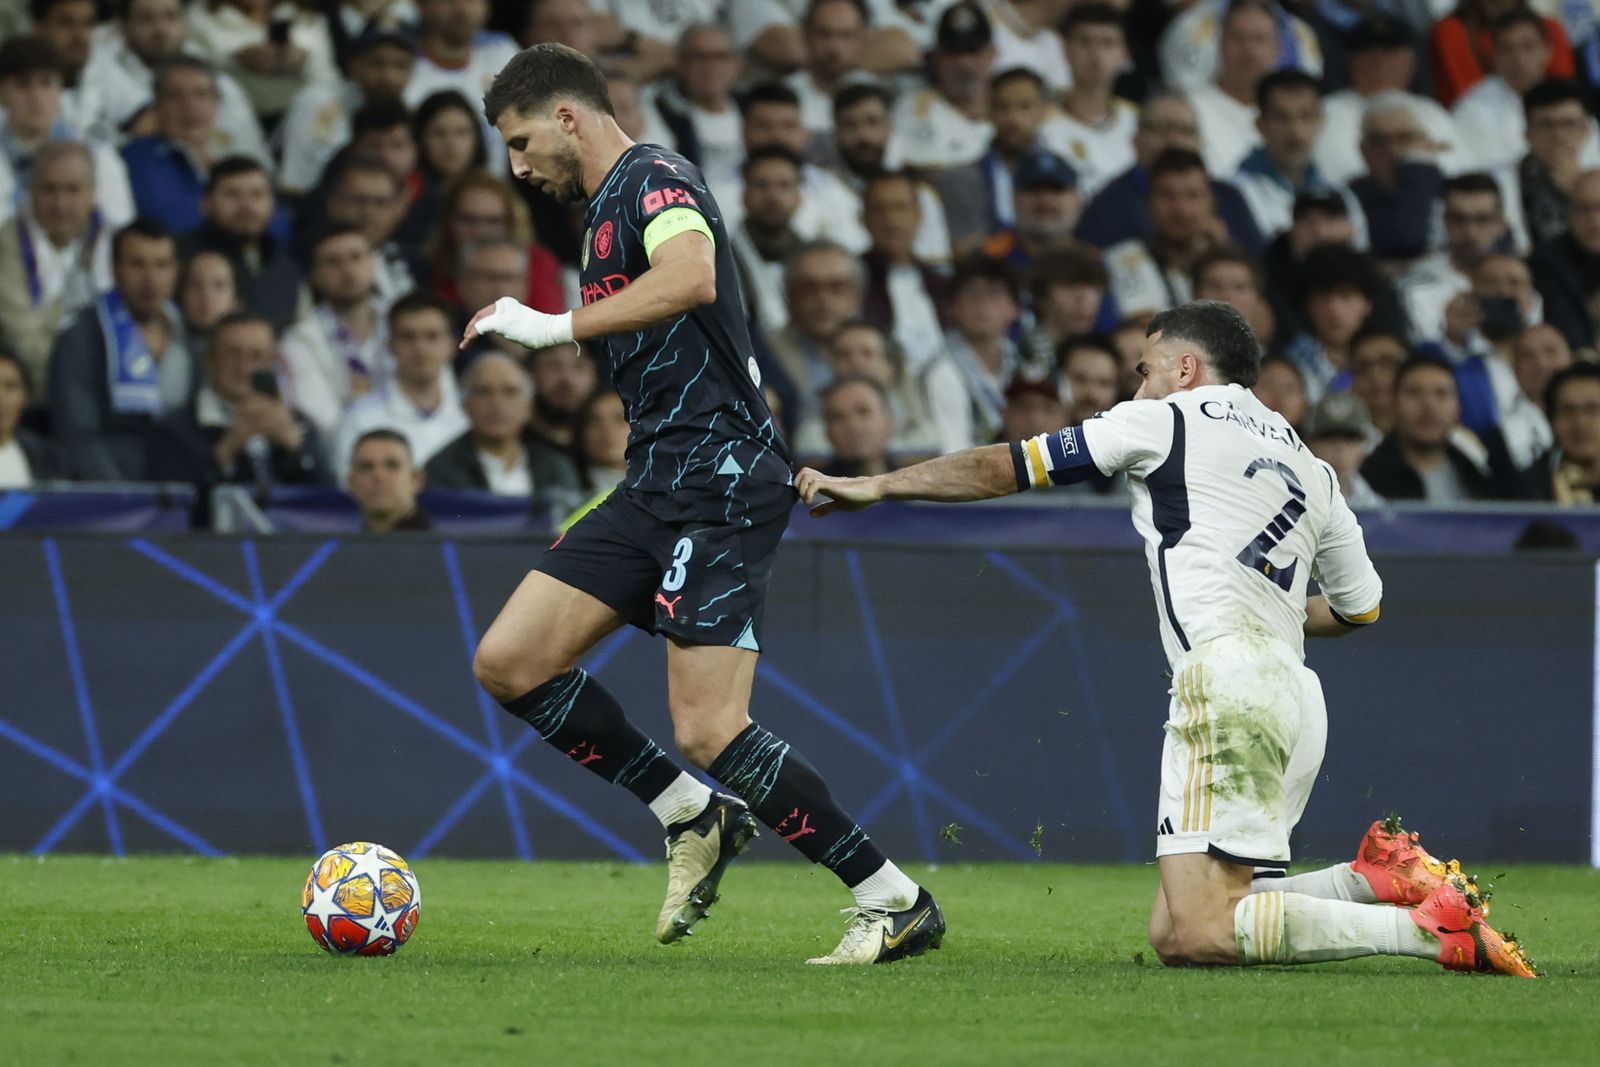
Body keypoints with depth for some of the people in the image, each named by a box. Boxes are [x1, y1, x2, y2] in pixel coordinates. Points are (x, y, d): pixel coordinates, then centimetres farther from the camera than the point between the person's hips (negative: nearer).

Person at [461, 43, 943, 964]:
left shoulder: (651, 178, -8)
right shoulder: (606, 210, 22)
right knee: (509, 662, 3)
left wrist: (558, 328, -26)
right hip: (657, 487, 10)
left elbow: (692, 276, -30)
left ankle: (895, 903, -6)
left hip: (717, 486, -10)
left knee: (710, 731, -16)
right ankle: (696, 820, 12)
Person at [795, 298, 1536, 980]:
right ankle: (1374, 879, -7)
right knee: (1174, 930, 8)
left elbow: (1008, 468, 13)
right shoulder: (1309, 469, 26)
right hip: (1295, 694, 8)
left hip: (1228, 673, -8)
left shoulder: (1166, 419, 9)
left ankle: (1427, 927, -25)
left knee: (1192, 936, -16)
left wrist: (872, 486, 22)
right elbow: (1359, 606, 33)